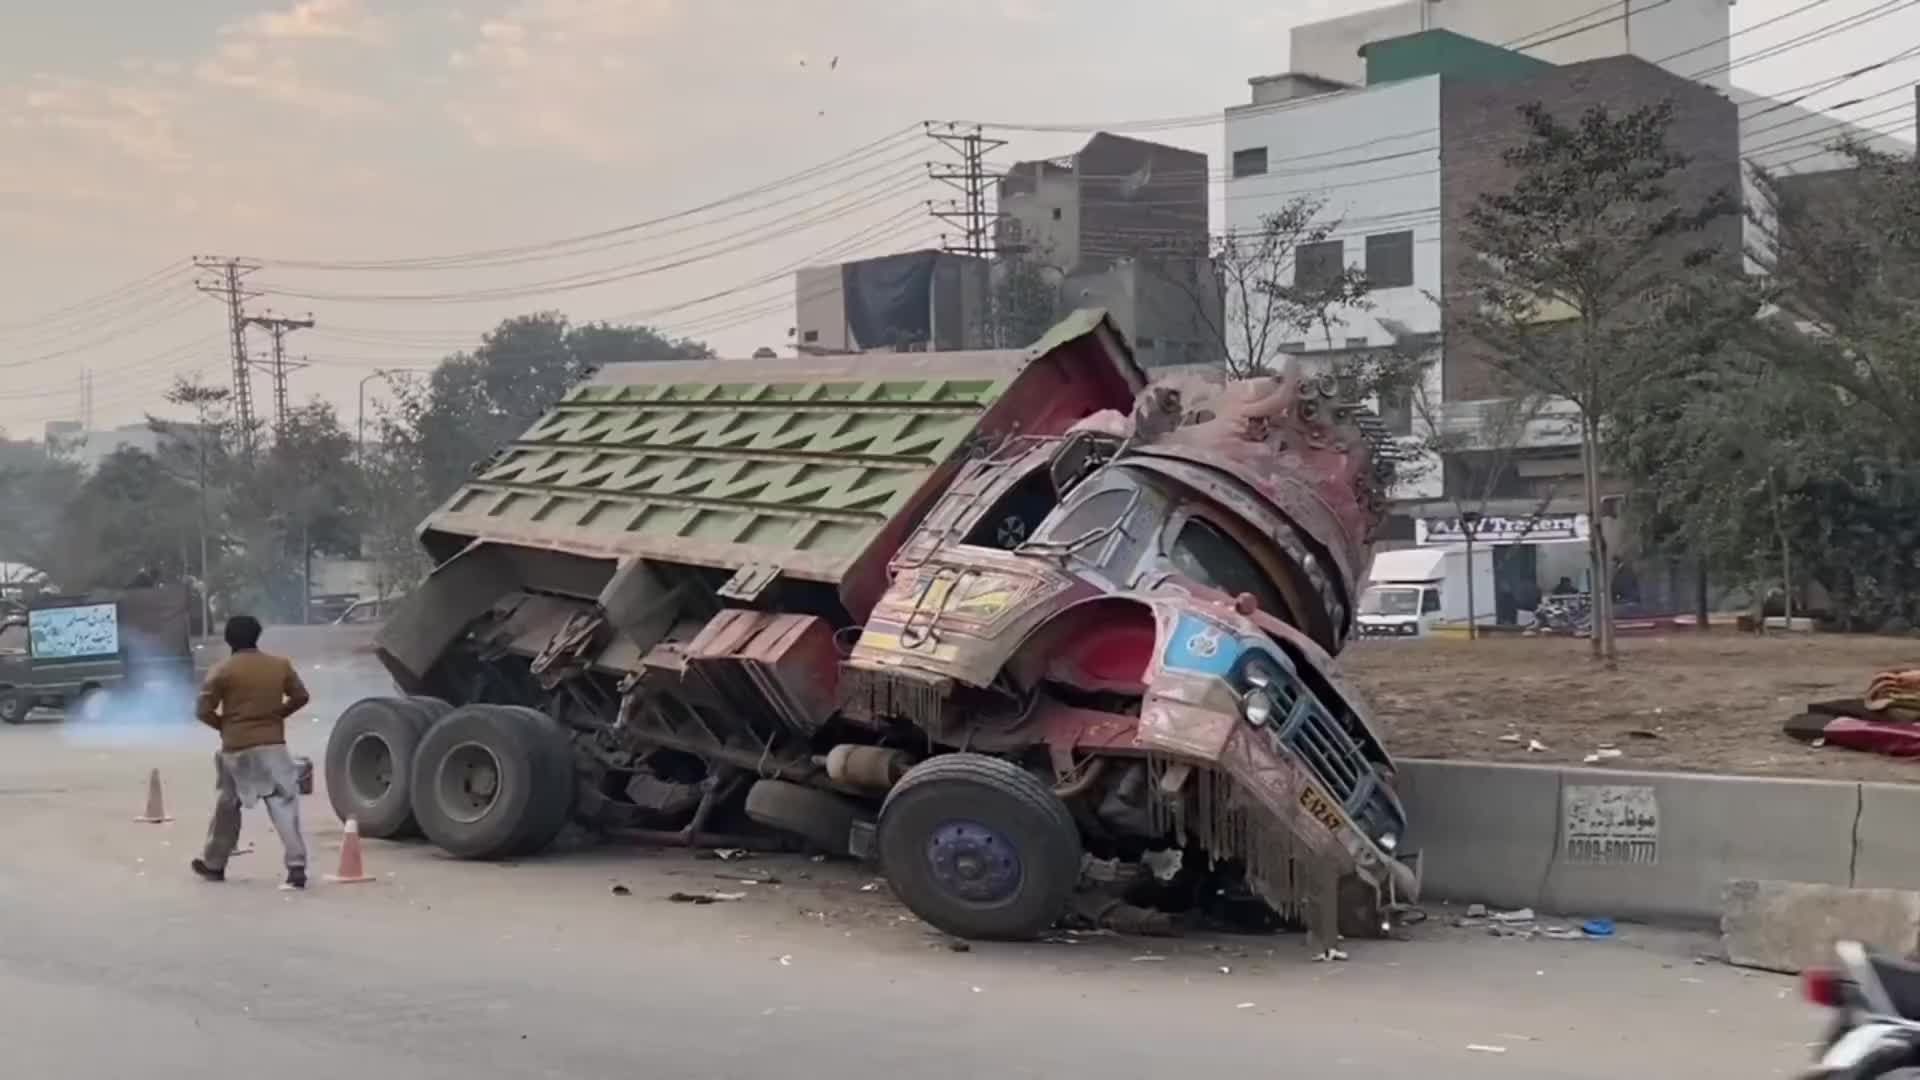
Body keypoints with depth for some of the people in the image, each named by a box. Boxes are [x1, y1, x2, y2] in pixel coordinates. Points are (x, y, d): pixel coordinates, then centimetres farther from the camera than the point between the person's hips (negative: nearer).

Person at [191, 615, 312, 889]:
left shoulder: (222, 670, -5)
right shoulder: (280, 665, 4)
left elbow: (203, 710, -7)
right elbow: (300, 697, 11)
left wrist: (224, 725, 10)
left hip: (236, 749, -1)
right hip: (273, 745, 1)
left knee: (227, 807, 17)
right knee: (284, 807, -6)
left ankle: (214, 865, 29)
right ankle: (297, 867, -18)